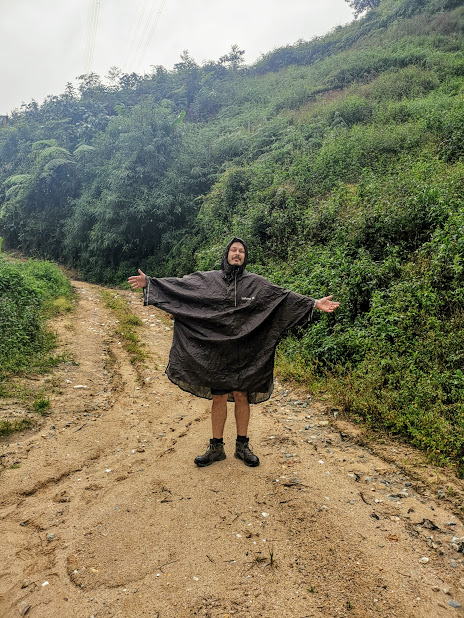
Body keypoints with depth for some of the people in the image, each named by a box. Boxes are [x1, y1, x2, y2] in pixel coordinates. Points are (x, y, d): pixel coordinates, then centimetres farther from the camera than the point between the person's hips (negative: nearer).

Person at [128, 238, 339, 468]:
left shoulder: (255, 283, 3)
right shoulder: (208, 279, 4)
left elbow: (284, 295, -3)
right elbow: (178, 285, 4)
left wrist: (314, 303, -12)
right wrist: (149, 282, -2)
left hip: (243, 352, 0)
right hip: (216, 351, 0)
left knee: (241, 396, 8)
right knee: (219, 398, 7)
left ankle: (242, 446, 25)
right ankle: (216, 447, 23)